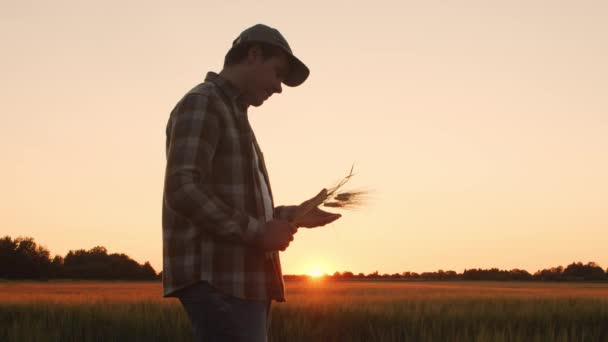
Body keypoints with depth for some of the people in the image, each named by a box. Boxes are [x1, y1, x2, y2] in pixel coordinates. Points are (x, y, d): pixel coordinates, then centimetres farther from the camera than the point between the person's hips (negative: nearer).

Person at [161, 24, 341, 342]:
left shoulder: (233, 115, 26)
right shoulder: (201, 104, -5)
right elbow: (182, 191, -18)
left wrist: (292, 215, 15)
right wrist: (257, 232, -16)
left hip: (241, 279, 10)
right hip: (217, 279, -10)